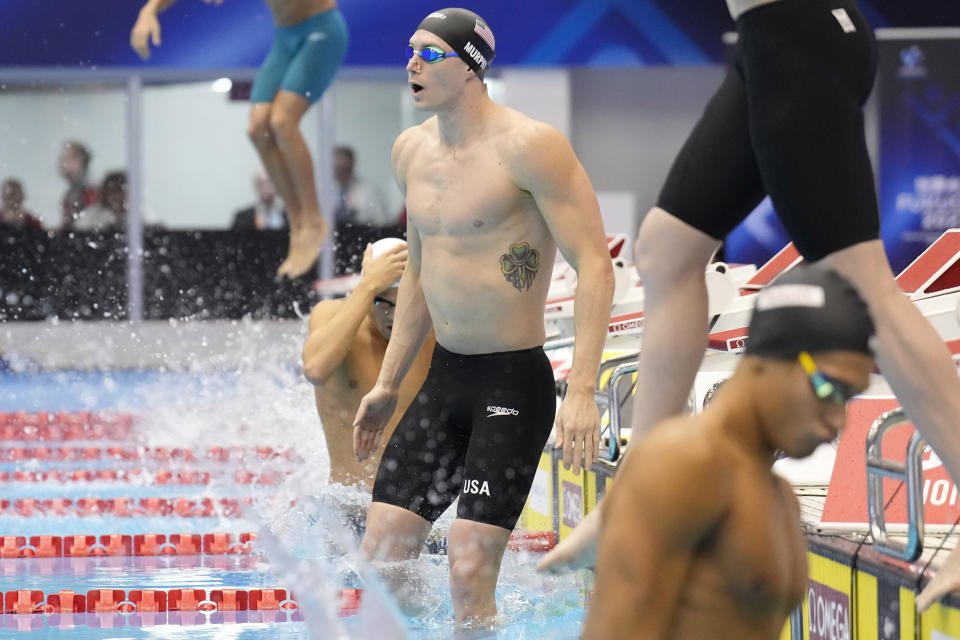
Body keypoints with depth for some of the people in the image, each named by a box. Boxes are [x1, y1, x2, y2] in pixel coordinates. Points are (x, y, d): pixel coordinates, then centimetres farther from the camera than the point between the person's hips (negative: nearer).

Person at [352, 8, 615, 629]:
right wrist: (387, 383, 22)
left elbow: (594, 264, -16)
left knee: (470, 571, -14)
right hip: (444, 378, 7)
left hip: (516, 380, -7)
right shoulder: (412, 150, 10)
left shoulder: (529, 147, -13)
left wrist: (582, 391, -24)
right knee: (380, 553, 2)